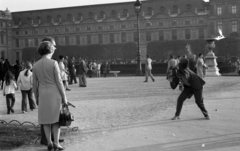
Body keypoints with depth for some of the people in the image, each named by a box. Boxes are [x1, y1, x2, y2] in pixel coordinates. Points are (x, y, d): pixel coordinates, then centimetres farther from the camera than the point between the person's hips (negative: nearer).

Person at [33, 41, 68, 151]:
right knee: (56, 120, 5)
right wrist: (64, 97, -6)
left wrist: (36, 98, 17)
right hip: (55, 95, -3)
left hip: (43, 96, 3)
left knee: (46, 120, 11)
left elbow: (35, 84, 6)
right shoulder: (54, 63, -10)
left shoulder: (35, 65, 2)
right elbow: (59, 82, -12)